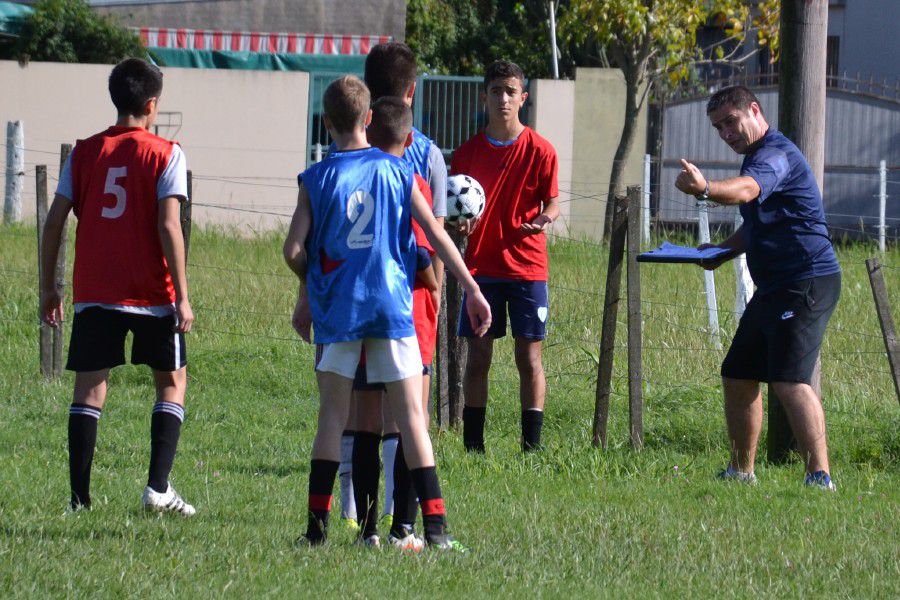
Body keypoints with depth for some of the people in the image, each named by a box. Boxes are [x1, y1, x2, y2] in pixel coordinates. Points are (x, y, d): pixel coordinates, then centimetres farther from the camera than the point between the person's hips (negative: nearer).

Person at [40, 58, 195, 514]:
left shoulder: (85, 152, 5)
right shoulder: (165, 155, -4)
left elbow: (55, 221, 3)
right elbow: (168, 226, -12)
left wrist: (48, 287, 12)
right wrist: (182, 297, -10)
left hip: (94, 292, 2)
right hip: (151, 294, -2)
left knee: (90, 388, 4)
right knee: (171, 382, 13)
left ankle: (80, 497, -4)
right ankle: (158, 488, 1)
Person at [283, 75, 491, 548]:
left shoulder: (316, 179, 0)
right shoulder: (397, 171, 4)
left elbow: (294, 250, -4)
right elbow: (437, 235, 3)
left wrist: (309, 286, 16)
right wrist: (472, 290, 8)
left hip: (337, 309, 0)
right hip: (393, 307, 0)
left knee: (332, 417, 9)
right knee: (412, 418, 1)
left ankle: (317, 525, 5)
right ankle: (434, 525, -6)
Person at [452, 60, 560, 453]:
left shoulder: (540, 151, 0)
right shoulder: (468, 153, 5)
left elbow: (551, 202, 3)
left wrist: (544, 219, -20)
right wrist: (460, 223, -13)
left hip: (527, 267, -2)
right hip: (481, 266, 2)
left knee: (529, 357, -1)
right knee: (478, 357, 1)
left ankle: (532, 446, 3)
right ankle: (473, 447, 5)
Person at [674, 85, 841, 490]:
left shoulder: (776, 154, -14)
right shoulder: (758, 156, 20)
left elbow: (746, 190, -37)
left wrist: (705, 189, -57)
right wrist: (723, 251, 13)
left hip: (806, 284, -11)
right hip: (774, 288, 11)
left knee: (790, 380, -21)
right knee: (737, 376, 16)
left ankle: (820, 476, -27)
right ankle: (741, 472, 28)